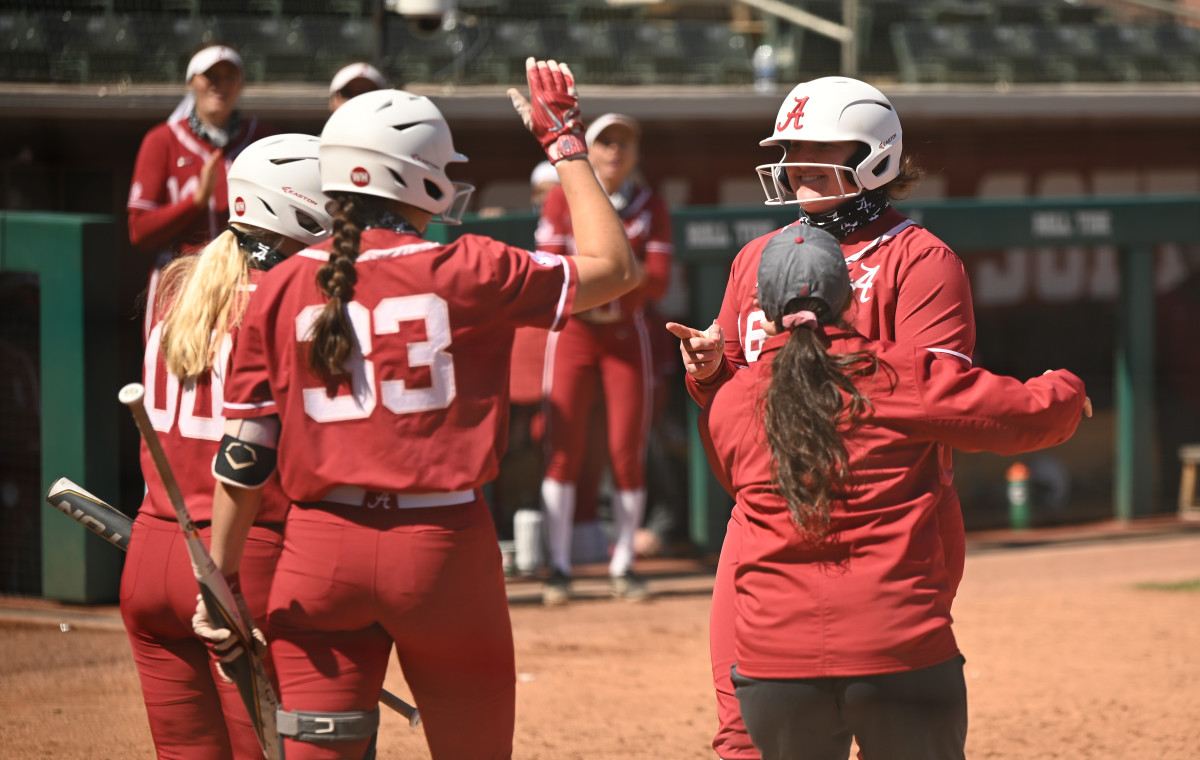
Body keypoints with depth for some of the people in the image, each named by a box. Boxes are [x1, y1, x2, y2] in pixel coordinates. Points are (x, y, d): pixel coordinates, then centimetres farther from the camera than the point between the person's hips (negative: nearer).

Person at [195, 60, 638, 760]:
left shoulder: (282, 288, 2)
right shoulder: (468, 271, -4)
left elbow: (244, 456, 2)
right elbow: (614, 268, 7)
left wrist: (222, 583, 9)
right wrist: (567, 145, 15)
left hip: (321, 555, 2)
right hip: (442, 546, -2)